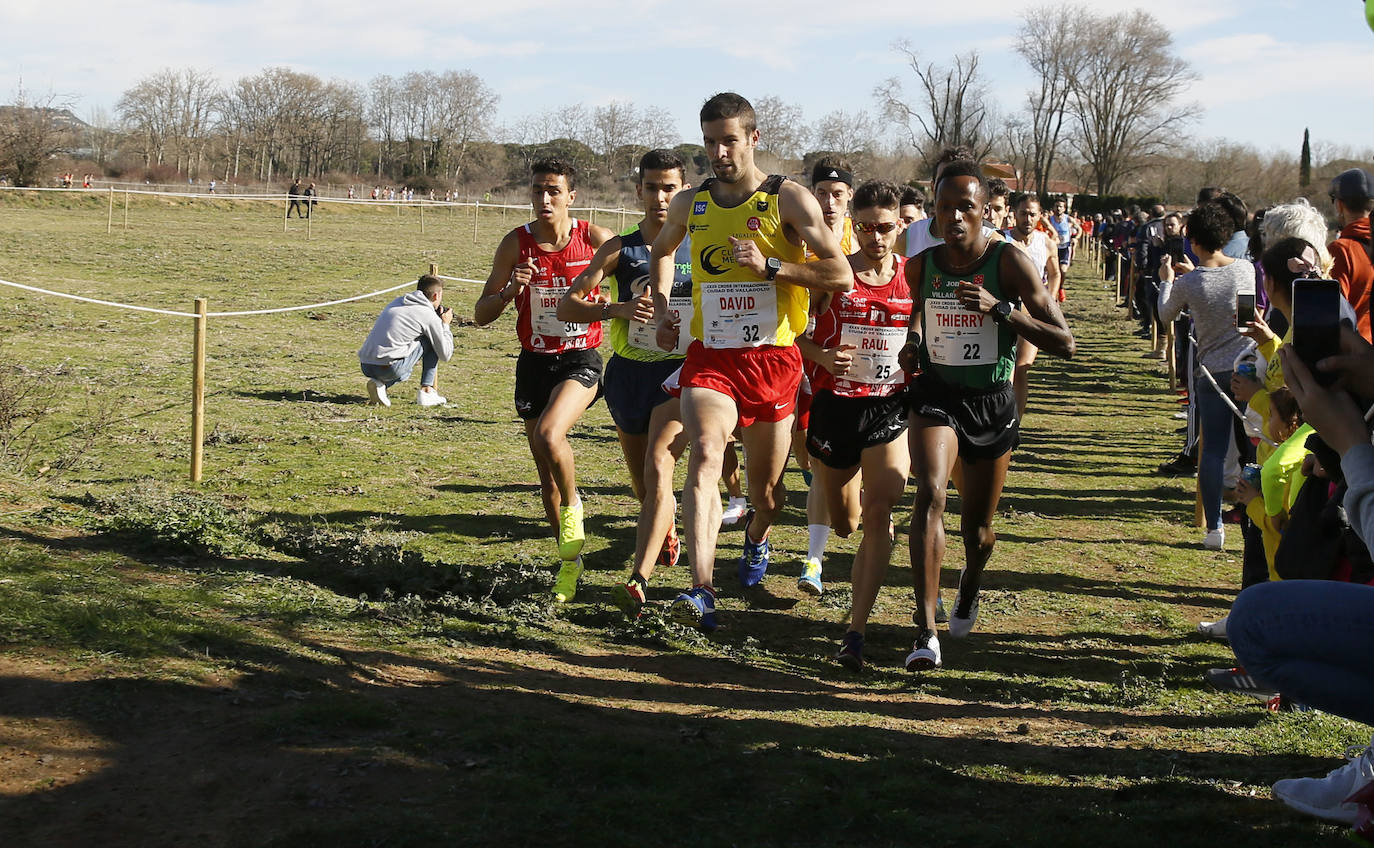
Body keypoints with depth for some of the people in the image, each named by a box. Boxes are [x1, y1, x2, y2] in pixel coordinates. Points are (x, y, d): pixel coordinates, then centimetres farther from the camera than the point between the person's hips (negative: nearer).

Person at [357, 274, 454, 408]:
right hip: (390, 368, -7)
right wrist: (445, 325, 20)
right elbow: (445, 355, 7)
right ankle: (426, 392, 8)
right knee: (432, 342, 11)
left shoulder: (398, 301, 18)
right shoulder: (430, 316, -1)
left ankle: (379, 383, 8)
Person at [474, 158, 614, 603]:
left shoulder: (596, 239, -8)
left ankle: (572, 506, 0)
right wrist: (510, 290, -21)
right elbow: (481, 314, 0)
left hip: (580, 360, -3)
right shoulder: (516, 243, -3)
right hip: (534, 362, 3)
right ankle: (570, 560, 24)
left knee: (550, 436, -29)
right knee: (546, 471, 8)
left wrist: (611, 307, -17)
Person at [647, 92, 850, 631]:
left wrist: (769, 265, -20)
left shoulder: (788, 200, -5)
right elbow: (662, 250, 31)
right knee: (704, 457, -25)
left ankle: (756, 538, 49)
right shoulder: (689, 205, 8)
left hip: (772, 359, -1)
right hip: (709, 358, 1)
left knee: (766, 492, 12)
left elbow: (841, 276, -12)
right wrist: (661, 308, 17)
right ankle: (702, 592, -34)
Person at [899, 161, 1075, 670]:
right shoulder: (921, 266, -2)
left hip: (992, 403, -1)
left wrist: (1001, 309, -26)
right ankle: (926, 632, -27)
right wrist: (913, 343, 2)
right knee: (930, 494, -26)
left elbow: (1064, 344, -16)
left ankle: (969, 586, 50)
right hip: (935, 396, 1)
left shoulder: (1009, 263, -13)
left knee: (977, 528, 11)